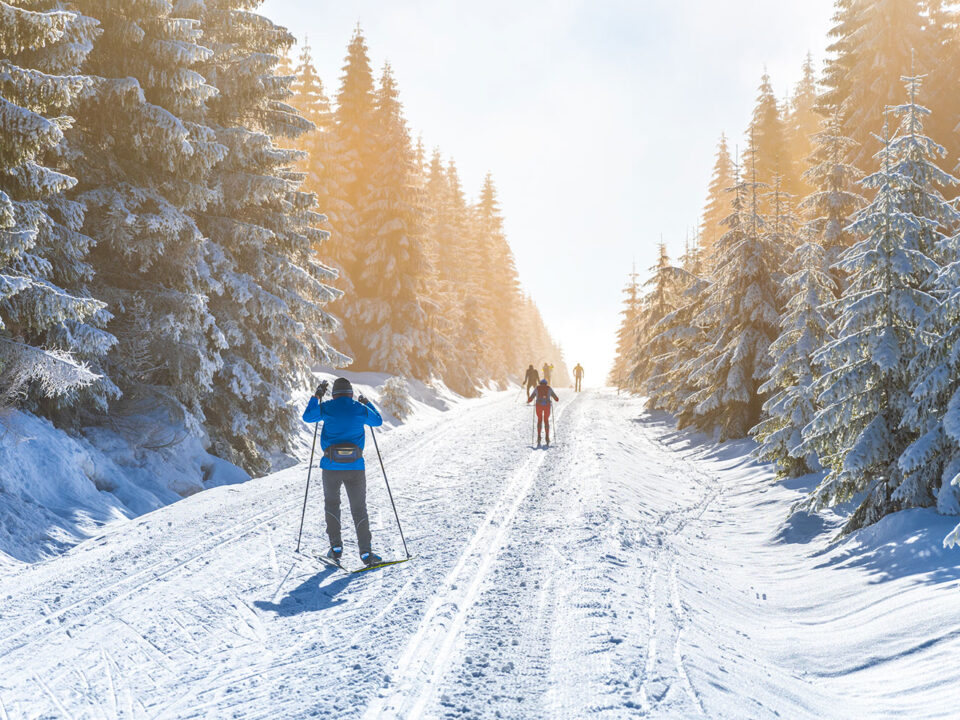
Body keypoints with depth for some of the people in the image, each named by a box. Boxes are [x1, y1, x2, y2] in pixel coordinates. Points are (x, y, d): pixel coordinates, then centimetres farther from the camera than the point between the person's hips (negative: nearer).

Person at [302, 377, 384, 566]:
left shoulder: (326, 408, -1)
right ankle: (366, 552, 0)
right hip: (355, 467, 0)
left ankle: (336, 548, 16)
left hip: (331, 466, 0)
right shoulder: (360, 409, 2)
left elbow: (307, 417, 16)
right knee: (359, 509, 6)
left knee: (331, 504, 20)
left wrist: (317, 396, 24)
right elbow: (378, 421, 20)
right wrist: (368, 404, 34)